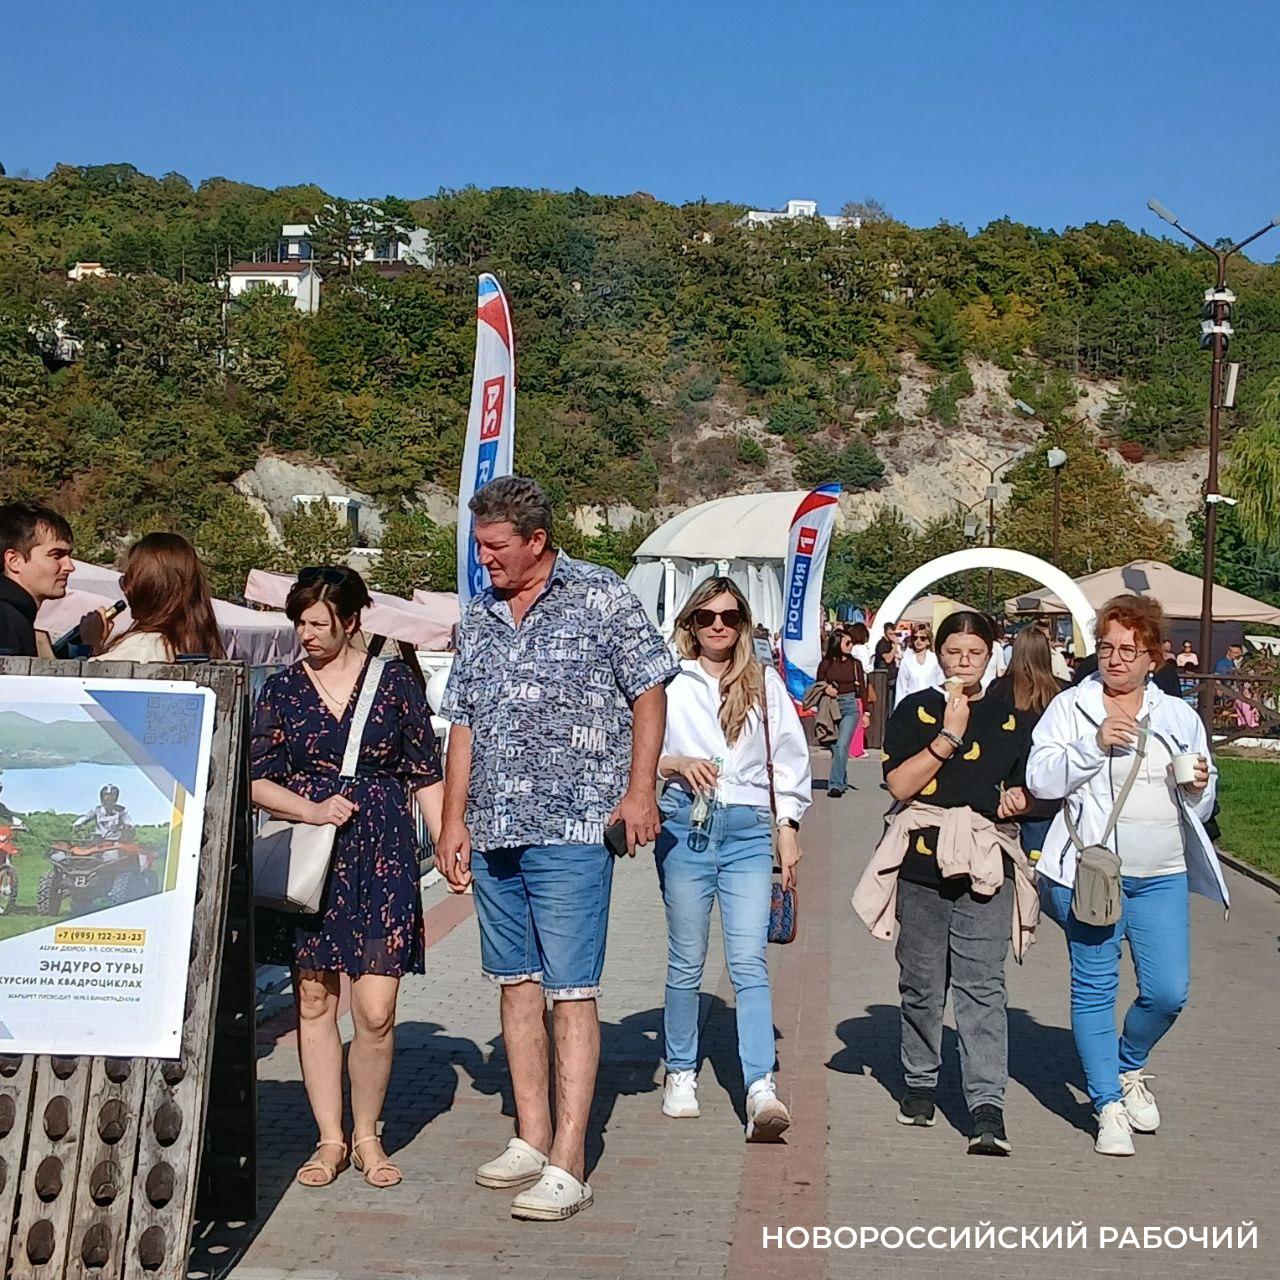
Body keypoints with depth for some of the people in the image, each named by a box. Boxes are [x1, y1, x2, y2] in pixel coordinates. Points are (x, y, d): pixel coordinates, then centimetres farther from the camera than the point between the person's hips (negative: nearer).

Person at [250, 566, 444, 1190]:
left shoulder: (394, 682, 3)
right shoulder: (281, 689, 6)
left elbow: (426, 775, 6)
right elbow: (256, 780, 5)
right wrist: (312, 809, -11)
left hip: (382, 858, -2)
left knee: (375, 1012, -5)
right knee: (314, 1002, 6)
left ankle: (367, 1136, 16)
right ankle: (330, 1139, 20)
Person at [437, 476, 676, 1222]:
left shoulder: (602, 598, -1)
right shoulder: (479, 617, 15)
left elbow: (650, 691, -1)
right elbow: (463, 725, 17)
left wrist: (640, 790, -10)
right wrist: (453, 822, 12)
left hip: (573, 829, -6)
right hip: (494, 832, 6)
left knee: (571, 991, -7)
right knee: (516, 983, 11)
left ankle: (567, 1167, -3)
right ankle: (532, 1141, 22)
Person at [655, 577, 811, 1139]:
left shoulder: (765, 684, 12)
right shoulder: (669, 683, 8)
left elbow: (789, 760, 14)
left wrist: (788, 828, 8)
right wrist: (676, 763, -10)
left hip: (748, 829, 0)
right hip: (685, 826, 0)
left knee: (749, 961, -10)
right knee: (686, 961, 7)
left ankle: (761, 1089, -16)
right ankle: (681, 1075, 22)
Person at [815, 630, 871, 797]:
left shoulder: (855, 664, 4)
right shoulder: (826, 664, 2)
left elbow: (862, 689, 7)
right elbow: (817, 685, 11)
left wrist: (866, 712, 4)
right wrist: (825, 689, -12)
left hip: (850, 707, -1)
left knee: (842, 745, -14)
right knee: (834, 747, 8)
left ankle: (836, 785, -16)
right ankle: (841, 777, 27)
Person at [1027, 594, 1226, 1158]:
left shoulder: (1178, 716, 12)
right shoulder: (1071, 706, 1)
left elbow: (1202, 800, 19)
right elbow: (1040, 778, -8)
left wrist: (1199, 787, -4)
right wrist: (1094, 744, -18)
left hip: (1162, 877, 3)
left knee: (1168, 992, 2)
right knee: (1094, 989, 2)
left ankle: (1129, 1066, 31)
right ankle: (1109, 1105, 15)